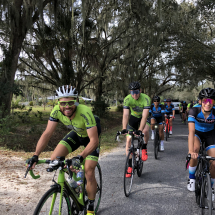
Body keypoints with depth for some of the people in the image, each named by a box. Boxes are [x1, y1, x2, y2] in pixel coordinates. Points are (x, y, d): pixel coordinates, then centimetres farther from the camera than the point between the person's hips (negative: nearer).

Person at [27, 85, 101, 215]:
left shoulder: (85, 113, -40)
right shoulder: (57, 111, -26)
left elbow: (94, 140, -41)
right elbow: (47, 134, -23)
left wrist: (80, 157, -55)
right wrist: (35, 155, -32)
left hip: (91, 137, -4)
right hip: (76, 134, 5)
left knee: (89, 174, -11)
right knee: (54, 160, -13)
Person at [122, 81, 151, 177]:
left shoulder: (146, 99, -31)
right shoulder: (127, 99, -25)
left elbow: (144, 116, -38)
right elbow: (125, 115, -31)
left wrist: (140, 130, -48)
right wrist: (124, 129, -45)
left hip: (143, 118, -2)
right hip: (133, 117, 2)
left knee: (145, 131, -36)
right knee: (128, 140, -7)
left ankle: (144, 148, -5)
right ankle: (129, 166, 3)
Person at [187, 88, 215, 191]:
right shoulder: (194, 111, -31)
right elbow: (191, 131, -39)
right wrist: (191, 151, -50)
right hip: (197, 132, -1)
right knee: (195, 149, -33)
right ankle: (191, 178, -9)